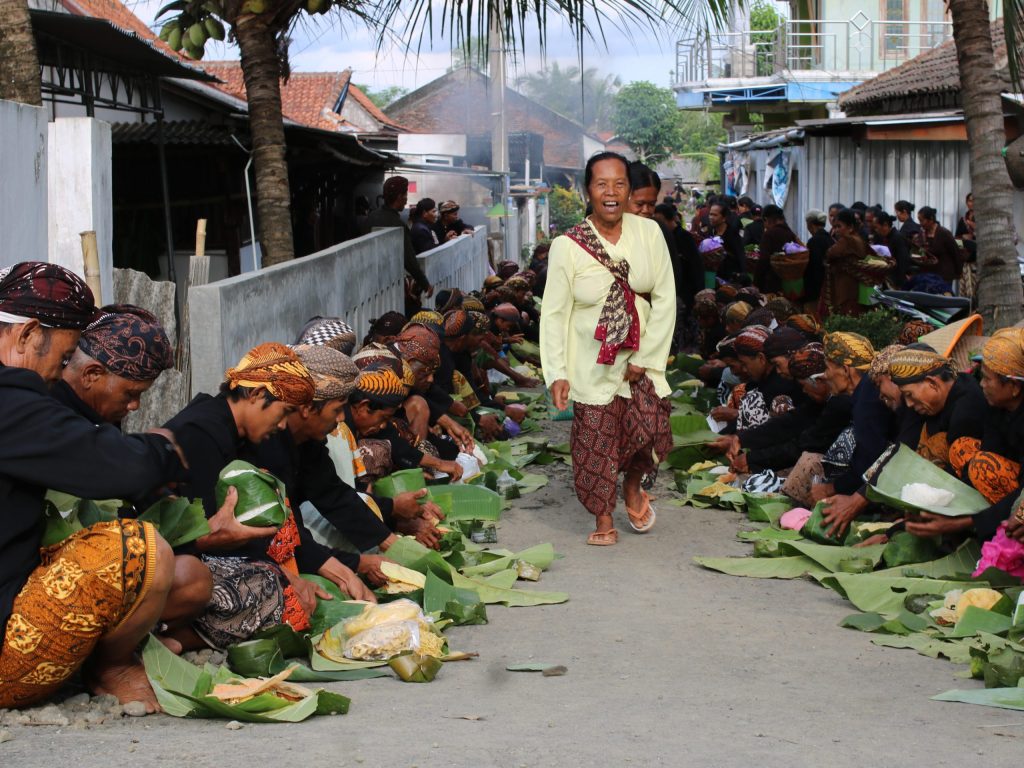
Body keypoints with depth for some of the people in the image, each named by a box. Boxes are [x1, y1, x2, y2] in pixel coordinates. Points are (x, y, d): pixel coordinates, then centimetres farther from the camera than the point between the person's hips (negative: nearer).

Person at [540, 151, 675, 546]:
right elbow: (555, 312, -8)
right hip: (593, 363, -2)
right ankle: (604, 518, 20)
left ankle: (632, 485, 26)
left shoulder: (649, 233, -4)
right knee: (596, 440, 1)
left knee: (652, 428, -6)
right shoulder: (567, 246, -9)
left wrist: (646, 358, -7)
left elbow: (665, 299, -3)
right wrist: (557, 373, -14)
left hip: (640, 358, 2)